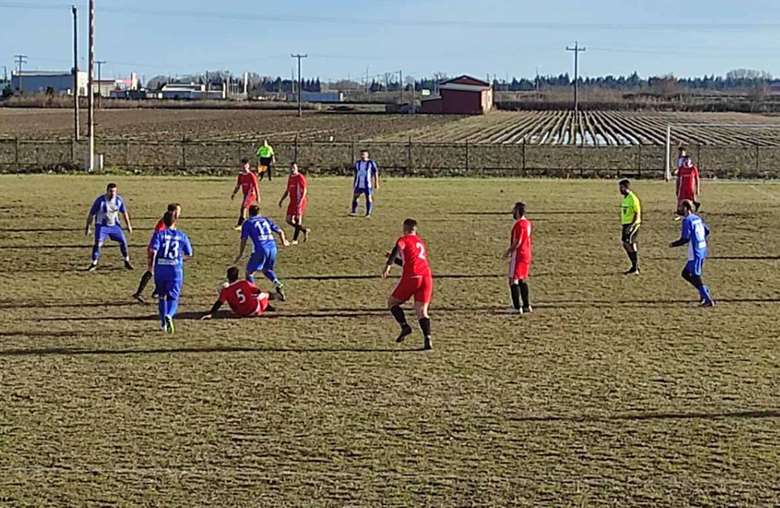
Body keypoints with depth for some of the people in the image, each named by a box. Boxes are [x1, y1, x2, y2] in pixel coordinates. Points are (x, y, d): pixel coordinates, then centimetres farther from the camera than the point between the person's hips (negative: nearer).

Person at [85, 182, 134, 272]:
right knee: (98, 243, -18)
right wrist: (87, 228, -9)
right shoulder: (100, 200, -19)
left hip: (115, 225, 4)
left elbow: (124, 213, 8)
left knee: (123, 241, 3)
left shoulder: (119, 199, -8)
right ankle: (94, 264, -7)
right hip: (102, 225, -4)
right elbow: (91, 214, -11)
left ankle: (127, 262, 22)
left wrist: (128, 225, 10)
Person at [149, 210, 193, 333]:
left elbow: (153, 250, -14)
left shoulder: (159, 234, 0)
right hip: (176, 269, 0)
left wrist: (151, 265, -4)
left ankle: (163, 322, 27)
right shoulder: (181, 236, 6)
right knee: (173, 297, -1)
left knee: (161, 296, 19)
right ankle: (169, 315, -32)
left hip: (160, 269, 1)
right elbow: (189, 254, 12)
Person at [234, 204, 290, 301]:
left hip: (260, 250, -5)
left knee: (249, 272, 10)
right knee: (267, 270, 27)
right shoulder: (266, 220, 20)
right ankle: (277, 284, 4)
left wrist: (240, 255, 9)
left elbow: (244, 240, 2)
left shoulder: (247, 223, 9)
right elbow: (280, 231, 20)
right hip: (272, 248, 5)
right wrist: (284, 242, 38)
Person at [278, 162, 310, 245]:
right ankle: (305, 230, 22)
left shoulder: (300, 177, -10)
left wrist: (301, 201, -26)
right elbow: (287, 190, 23)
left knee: (298, 219, -9)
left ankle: (295, 239, -4)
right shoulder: (290, 177, 14)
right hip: (292, 202, 8)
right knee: (289, 220, 6)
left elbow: (304, 190, -16)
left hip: (299, 202, -8)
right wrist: (281, 200, 19)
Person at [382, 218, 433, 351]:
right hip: (427, 277, 5)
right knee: (422, 311, 0)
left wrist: (388, 266, -20)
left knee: (392, 302, 14)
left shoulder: (404, 240, 9)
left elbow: (396, 250, -14)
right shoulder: (421, 243, 30)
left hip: (411, 277, -5)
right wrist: (394, 259, 42)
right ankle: (427, 338, -22)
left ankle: (404, 326, -6)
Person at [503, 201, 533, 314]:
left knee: (513, 280, -5)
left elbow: (517, 242, -21)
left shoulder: (519, 224, -19)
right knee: (523, 280, 17)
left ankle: (517, 307, -9)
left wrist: (508, 252, -10)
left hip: (518, 255, -9)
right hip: (527, 254, 9)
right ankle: (527, 306, 19)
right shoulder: (527, 223, 10)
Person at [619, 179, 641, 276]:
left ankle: (635, 268, -8)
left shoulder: (633, 198, -14)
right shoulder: (625, 198, 14)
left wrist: (632, 225, -23)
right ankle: (635, 266, 18)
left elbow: (637, 213, -18)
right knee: (625, 245, 9)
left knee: (629, 244, -13)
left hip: (632, 224, -9)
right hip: (625, 224, 9)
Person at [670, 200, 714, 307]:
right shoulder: (697, 218, 12)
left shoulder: (687, 220, -14)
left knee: (695, 277, -2)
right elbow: (707, 231, 21)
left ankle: (708, 300, -1)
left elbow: (685, 239, -19)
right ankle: (704, 291, 16)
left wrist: (673, 244, -5)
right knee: (686, 273, 18)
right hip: (702, 250, 9)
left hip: (695, 253, -9)